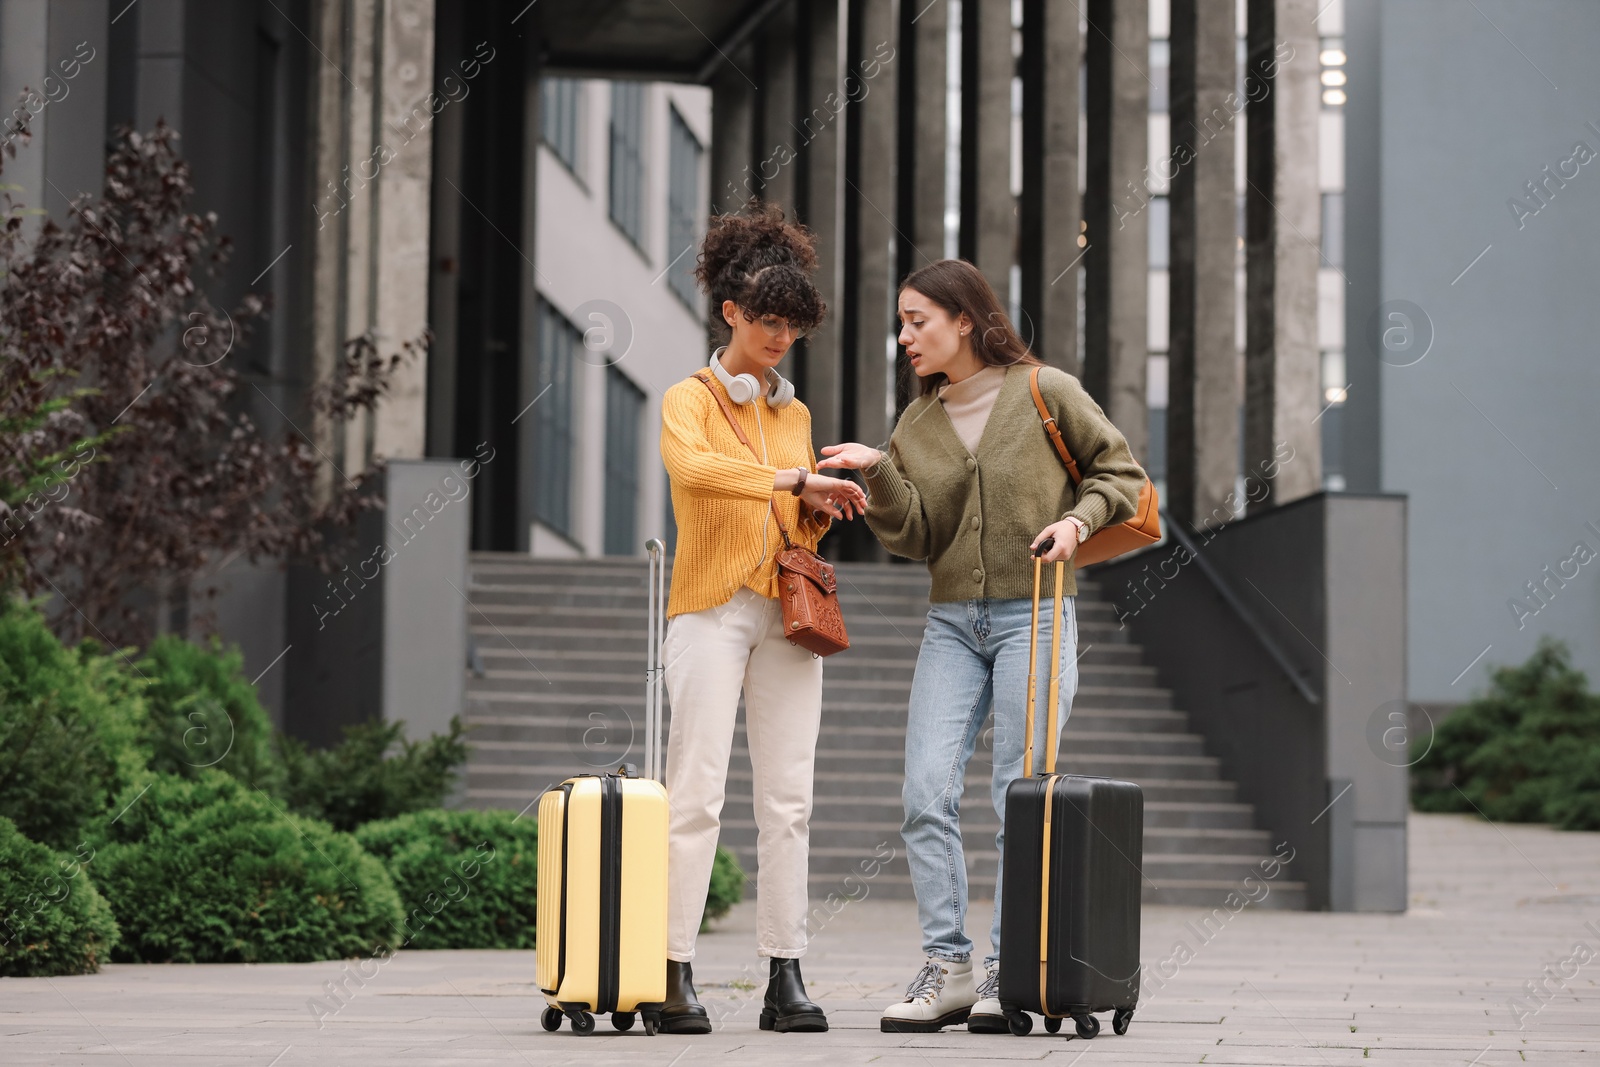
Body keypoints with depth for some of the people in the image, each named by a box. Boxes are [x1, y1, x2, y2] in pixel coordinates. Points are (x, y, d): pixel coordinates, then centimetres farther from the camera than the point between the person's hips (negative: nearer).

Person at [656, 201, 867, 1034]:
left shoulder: (795, 415, 20)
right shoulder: (689, 399, 3)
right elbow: (691, 466, -20)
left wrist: (819, 511, 4)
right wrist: (795, 479, -23)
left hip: (787, 614, 5)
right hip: (711, 610, -5)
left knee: (787, 799, -1)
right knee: (697, 793, -10)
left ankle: (786, 977, -2)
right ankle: (674, 974, -9)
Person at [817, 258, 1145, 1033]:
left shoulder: (1044, 393, 0)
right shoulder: (917, 424, 11)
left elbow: (1121, 473, 7)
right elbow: (914, 539, 3)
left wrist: (1078, 517, -10)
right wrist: (880, 475, -12)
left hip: (1035, 614, -4)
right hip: (952, 623, 4)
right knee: (926, 792, -8)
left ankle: (1007, 971, 0)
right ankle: (946, 967, -3)